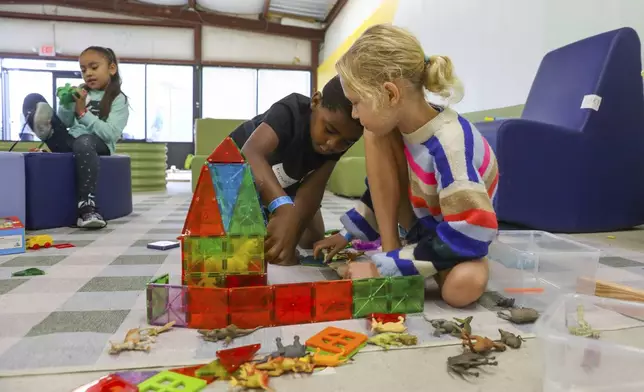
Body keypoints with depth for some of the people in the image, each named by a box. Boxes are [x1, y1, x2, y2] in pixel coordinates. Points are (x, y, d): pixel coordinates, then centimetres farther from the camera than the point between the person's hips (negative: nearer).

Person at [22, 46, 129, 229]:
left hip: (98, 146, -5)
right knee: (33, 99, -1)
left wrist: (83, 112, -17)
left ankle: (87, 208, -46)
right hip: (69, 142, 5)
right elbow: (65, 124, 13)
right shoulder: (81, 93, 15)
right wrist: (67, 105, -5)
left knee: (84, 142, -44)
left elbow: (110, 134, -14)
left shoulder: (118, 100, 0)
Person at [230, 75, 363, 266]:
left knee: (313, 241, -1)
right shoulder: (291, 111, -39)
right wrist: (283, 208, -73)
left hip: (286, 184, 5)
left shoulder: (342, 136, -24)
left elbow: (313, 188, -32)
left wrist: (292, 235, -48)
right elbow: (251, 154, -57)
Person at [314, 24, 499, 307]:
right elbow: (385, 187, 4)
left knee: (464, 286, -39)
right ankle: (391, 249, -15)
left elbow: (469, 235, -35)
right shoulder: (406, 123, -14)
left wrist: (384, 267, -32)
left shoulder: (449, 144, -34)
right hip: (423, 225, 5)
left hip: (454, 239, -5)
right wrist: (349, 234, 5)